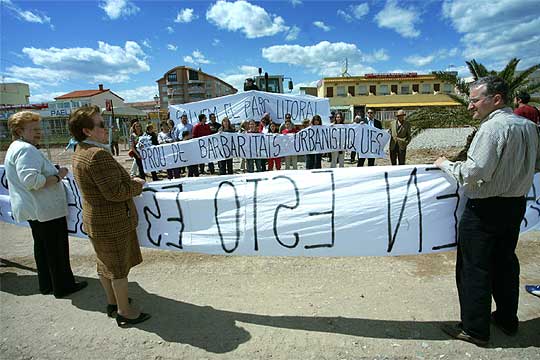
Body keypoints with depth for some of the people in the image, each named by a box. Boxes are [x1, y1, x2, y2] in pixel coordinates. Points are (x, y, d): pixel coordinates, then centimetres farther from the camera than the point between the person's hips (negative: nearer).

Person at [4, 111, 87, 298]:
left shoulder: (15, 148, 16)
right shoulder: (26, 149, -19)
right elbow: (31, 180, -30)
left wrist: (54, 172, 14)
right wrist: (57, 176, -20)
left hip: (34, 210, 11)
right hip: (46, 209, -11)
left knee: (42, 247, 19)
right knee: (57, 249, 1)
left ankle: (46, 285, 30)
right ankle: (63, 286, 12)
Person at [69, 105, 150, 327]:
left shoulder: (80, 153, 6)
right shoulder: (98, 155, -27)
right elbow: (116, 192, -28)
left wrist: (129, 182, 7)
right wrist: (137, 184, -12)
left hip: (96, 220, 10)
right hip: (112, 223, -10)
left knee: (105, 264, 22)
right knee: (119, 268, 6)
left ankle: (112, 302, 41)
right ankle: (124, 312, 22)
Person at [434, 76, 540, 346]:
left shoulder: (493, 127, -19)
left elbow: (473, 173, -25)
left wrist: (445, 164, -11)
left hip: (485, 209, -9)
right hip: (516, 205, 9)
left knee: (473, 268, 3)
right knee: (505, 262, 21)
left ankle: (475, 330, 15)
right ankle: (507, 319, 36)